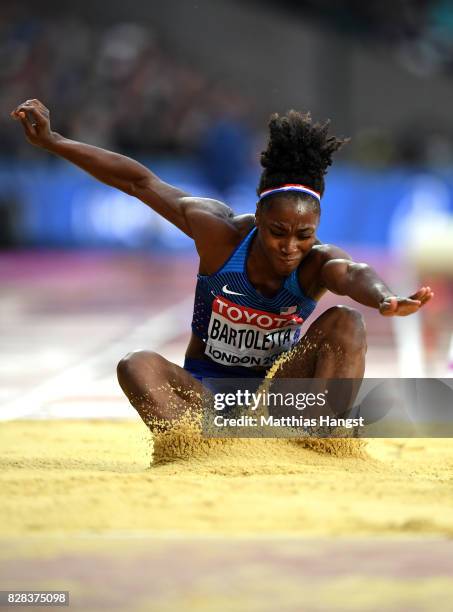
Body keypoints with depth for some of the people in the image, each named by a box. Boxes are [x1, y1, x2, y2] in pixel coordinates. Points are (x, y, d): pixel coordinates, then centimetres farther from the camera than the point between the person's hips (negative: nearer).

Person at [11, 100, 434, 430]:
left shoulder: (319, 263, -20)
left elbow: (354, 274, -46)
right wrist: (52, 142, -9)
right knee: (138, 367, -30)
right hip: (203, 389, 0)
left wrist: (384, 299, -71)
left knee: (345, 323, -25)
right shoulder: (221, 234, -17)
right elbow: (139, 181, -10)